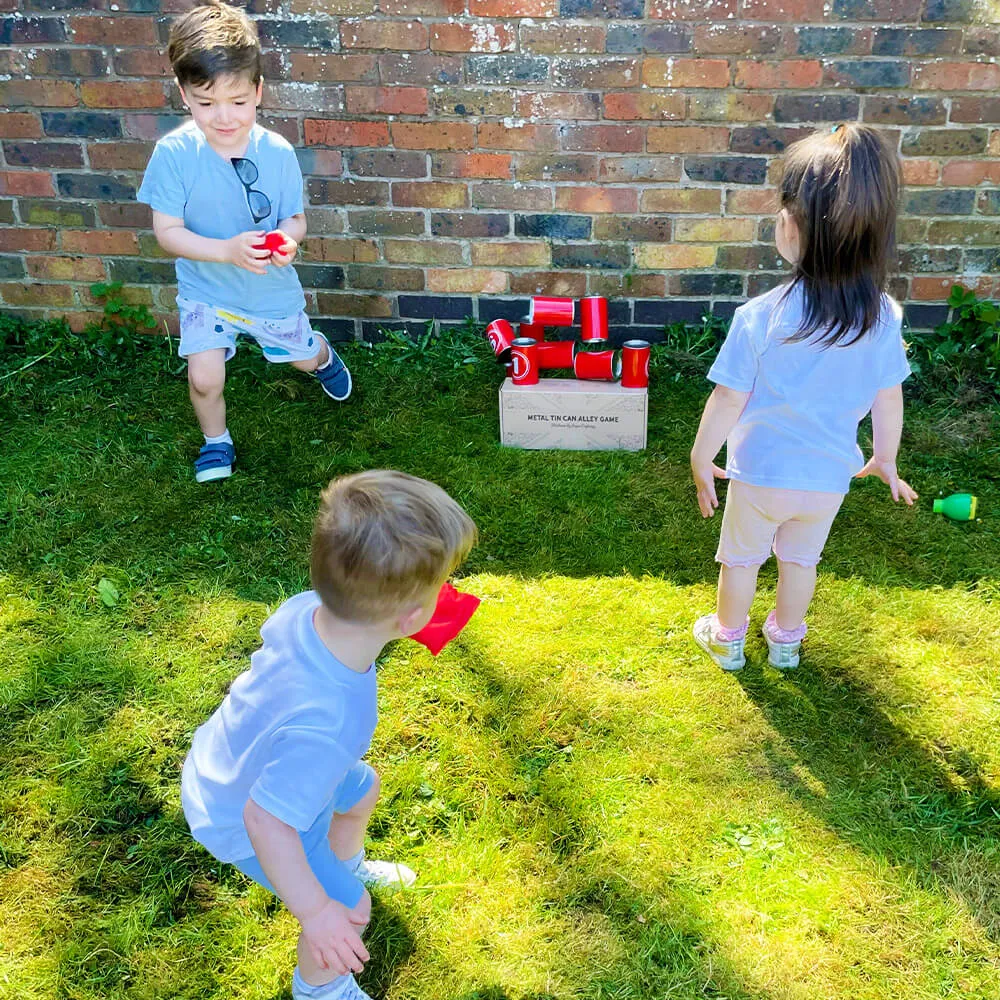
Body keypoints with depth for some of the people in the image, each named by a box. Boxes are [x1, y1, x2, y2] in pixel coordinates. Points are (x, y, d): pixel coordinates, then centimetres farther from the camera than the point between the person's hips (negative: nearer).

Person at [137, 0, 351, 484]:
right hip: (206, 289, -1)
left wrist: (287, 238, -32)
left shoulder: (277, 152, -17)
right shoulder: (174, 153, -22)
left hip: (272, 286, 2)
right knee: (204, 377, -12)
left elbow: (295, 219, -7)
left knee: (302, 356, 22)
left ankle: (323, 355, 63)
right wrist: (228, 250, -36)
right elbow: (167, 231, -20)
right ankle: (216, 439, 22)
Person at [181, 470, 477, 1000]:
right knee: (349, 909, 11)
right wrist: (317, 913, -26)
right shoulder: (323, 729, -49)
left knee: (362, 790, 28)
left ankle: (348, 864, 61)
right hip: (244, 819, -7)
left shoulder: (305, 607, -30)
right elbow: (266, 819, -37)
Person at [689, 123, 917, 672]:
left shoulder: (761, 317, -26)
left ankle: (727, 640, 42)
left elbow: (728, 400, -18)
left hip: (760, 473, -3)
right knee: (801, 559, 26)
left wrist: (701, 460, -2)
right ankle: (786, 640, 46)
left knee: (740, 558, 21)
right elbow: (888, 400, -3)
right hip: (829, 478, 3)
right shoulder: (883, 317, -14)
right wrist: (885, 461, 15)